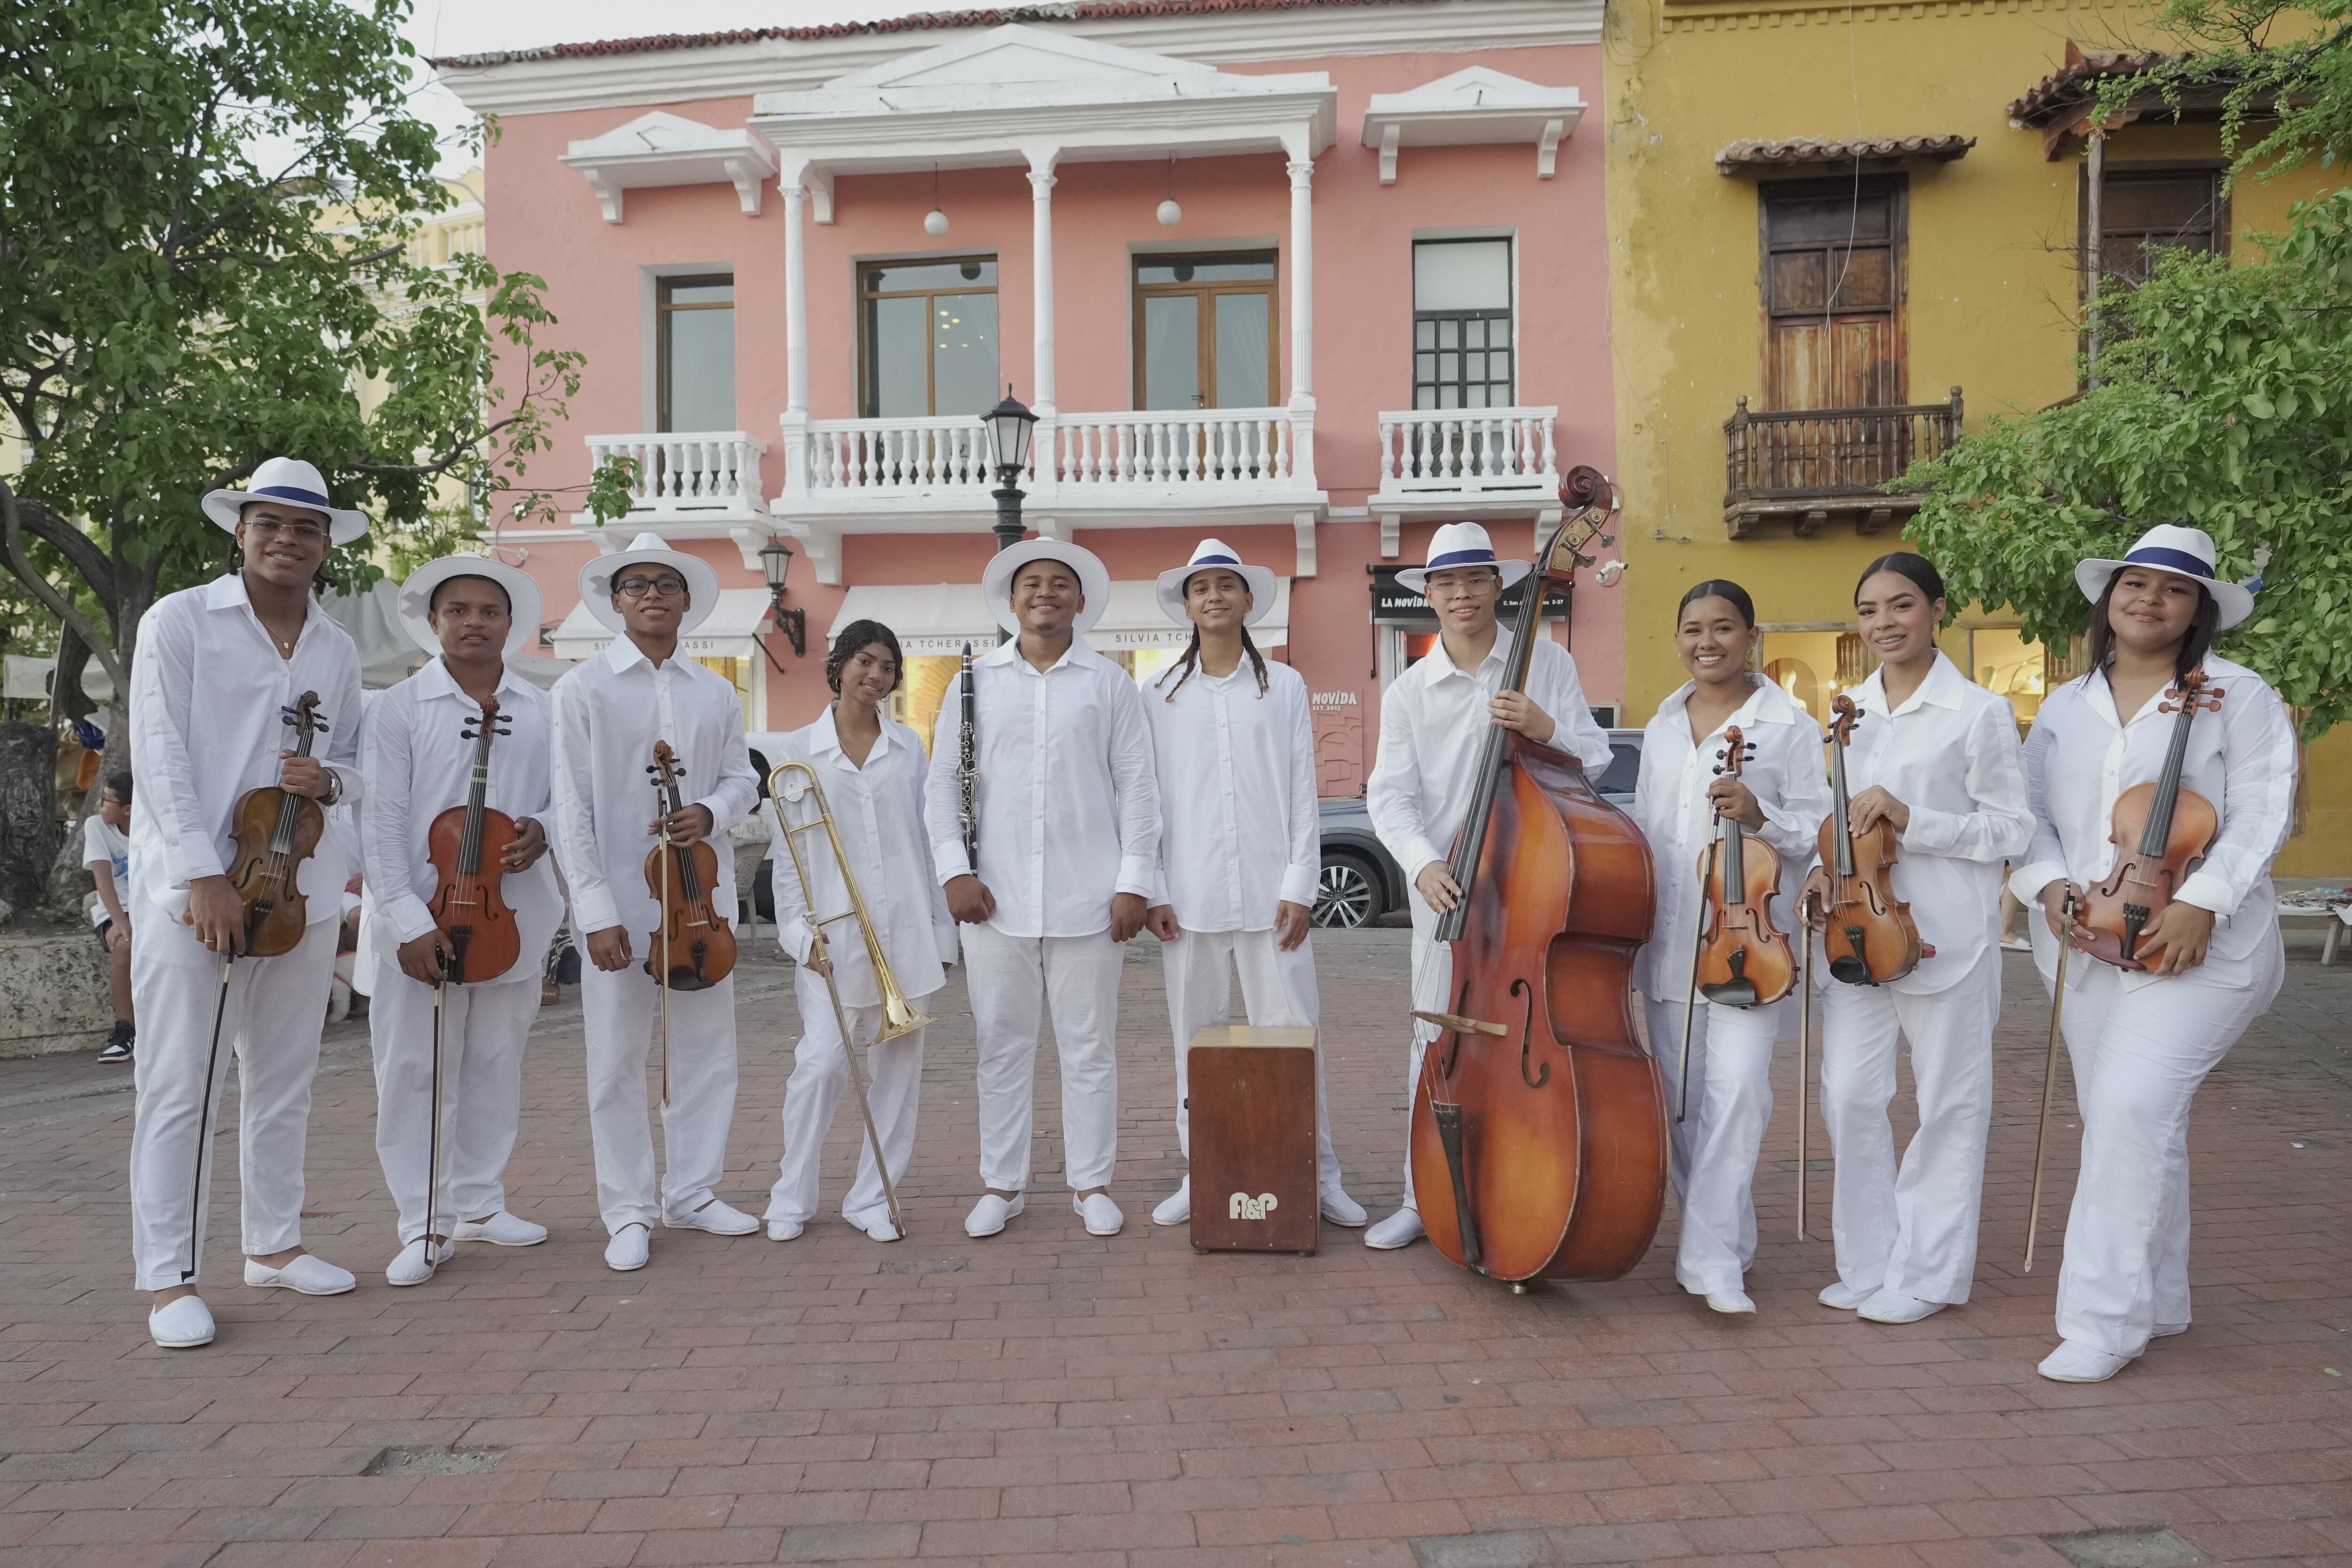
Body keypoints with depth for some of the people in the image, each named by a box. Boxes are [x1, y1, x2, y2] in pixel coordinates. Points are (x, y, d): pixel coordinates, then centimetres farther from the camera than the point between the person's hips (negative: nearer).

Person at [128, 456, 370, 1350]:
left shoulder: (337, 651, 12)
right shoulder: (179, 622, -1)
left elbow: (355, 762, 19)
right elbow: (160, 758, -8)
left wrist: (328, 780, -6)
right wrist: (205, 875, -16)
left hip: (300, 885, 5)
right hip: (192, 883, -5)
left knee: (285, 1076, 11)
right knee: (179, 1085, -2)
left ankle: (274, 1245, 23)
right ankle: (170, 1278, 5)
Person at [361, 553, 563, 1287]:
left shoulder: (540, 710, 7)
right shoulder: (399, 708, -1)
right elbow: (383, 822, -6)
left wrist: (541, 829, -10)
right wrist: (409, 920, -15)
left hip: (512, 914, 3)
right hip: (423, 916, -3)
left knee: (496, 1063, 12)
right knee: (413, 1070, 0)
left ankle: (480, 1203, 27)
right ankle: (426, 1226, 10)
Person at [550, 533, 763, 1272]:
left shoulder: (716, 692, 9)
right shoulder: (584, 687, -2)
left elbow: (741, 777, 15)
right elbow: (572, 807, -6)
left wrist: (711, 813, -10)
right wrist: (597, 910, -12)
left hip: (701, 893, 4)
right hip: (618, 900, -4)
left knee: (706, 1049, 9)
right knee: (617, 1060, 3)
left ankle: (691, 1193, 25)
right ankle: (629, 1213, 15)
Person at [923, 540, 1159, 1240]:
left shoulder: (1109, 683, 6)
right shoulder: (973, 683, 10)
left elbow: (1136, 786, 3)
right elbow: (943, 783, 8)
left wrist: (1134, 882, -4)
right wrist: (955, 870, -4)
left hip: (1087, 897, -1)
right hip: (996, 899, 1)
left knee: (1088, 1046, 6)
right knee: (1002, 1045, 8)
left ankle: (1091, 1183, 18)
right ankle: (1002, 1184, 21)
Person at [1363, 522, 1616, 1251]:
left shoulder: (1547, 663, 2)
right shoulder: (1409, 692, 4)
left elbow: (1596, 760, 1)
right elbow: (1390, 795, -3)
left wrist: (1546, 729, -20)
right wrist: (1424, 864, -20)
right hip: (1445, 889, 1)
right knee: (1438, 1040, 5)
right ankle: (1425, 1199, 16)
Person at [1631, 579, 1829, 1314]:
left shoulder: (1788, 724, 0)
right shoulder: (1663, 727, 15)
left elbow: (1818, 832, -2)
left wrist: (1759, 814, -21)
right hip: (1667, 937, 5)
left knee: (1736, 1086, -15)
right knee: (1680, 1095, 8)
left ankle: (1713, 1257, -7)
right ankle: (1719, 1235, 24)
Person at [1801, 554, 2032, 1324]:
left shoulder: (1979, 713, -3)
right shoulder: (1849, 712, 13)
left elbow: (2011, 828, -5)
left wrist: (1910, 819, -17)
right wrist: (1824, 867, 1)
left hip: (1945, 933, -5)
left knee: (1949, 1101, 5)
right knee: (1848, 1093, 3)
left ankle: (1927, 1273, 17)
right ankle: (1869, 1262, 18)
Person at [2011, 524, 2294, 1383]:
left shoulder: (2237, 696, -1)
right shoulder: (2065, 709, 13)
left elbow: (2261, 814, -9)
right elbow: (2027, 811, 11)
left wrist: (2199, 903, -21)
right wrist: (2049, 882, -9)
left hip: (2196, 947, -5)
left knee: (2131, 1107, -18)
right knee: (2127, 1121, 12)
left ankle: (2104, 1319, -10)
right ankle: (2156, 1301, 28)